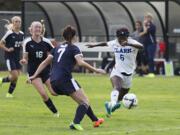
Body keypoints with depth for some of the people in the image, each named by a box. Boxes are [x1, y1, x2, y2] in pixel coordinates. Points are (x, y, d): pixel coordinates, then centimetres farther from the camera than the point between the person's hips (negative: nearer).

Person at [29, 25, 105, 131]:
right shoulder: (73, 48, 0)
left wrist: (34, 76, 18)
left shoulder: (58, 48, 20)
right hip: (65, 80, -8)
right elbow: (81, 62, -18)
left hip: (54, 82, 8)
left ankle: (95, 120, 30)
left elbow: (45, 62, 17)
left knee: (83, 101, 22)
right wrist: (95, 70, -14)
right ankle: (76, 123, -26)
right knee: (85, 102, -4)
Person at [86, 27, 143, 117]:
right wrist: (94, 45, 34)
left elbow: (141, 46, -34)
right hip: (117, 71, -1)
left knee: (122, 95, 14)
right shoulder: (114, 43, 0)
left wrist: (129, 44, -49)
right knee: (117, 88, -31)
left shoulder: (132, 43, -11)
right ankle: (112, 104, -57)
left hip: (128, 73, 1)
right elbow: (106, 43, 23)